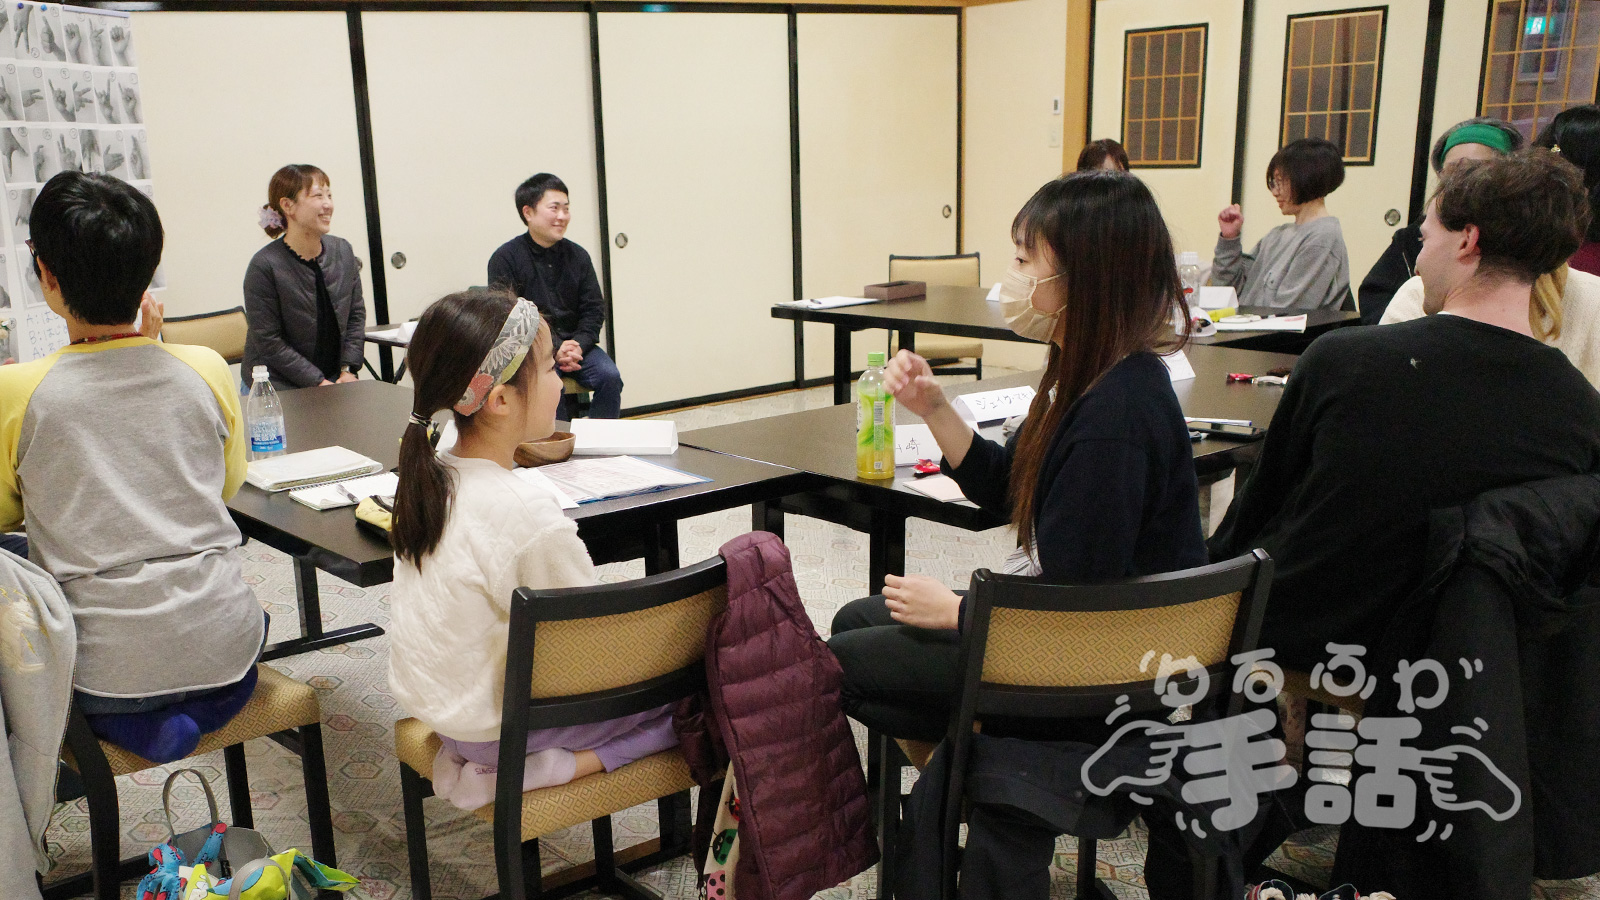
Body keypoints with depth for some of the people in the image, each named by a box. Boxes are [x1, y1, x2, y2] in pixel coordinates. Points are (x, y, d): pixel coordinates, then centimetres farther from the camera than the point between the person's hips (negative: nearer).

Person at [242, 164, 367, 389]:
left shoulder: (343, 252, 5)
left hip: (335, 380, 5)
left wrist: (348, 370, -1)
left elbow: (356, 313, 11)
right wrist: (318, 383, -15)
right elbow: (269, 342, -12)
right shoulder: (264, 266, -12)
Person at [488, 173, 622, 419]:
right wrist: (553, 350, -19)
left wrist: (579, 345, -11)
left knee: (610, 376, -21)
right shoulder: (505, 258, -3)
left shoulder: (577, 255, 10)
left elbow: (594, 309, 9)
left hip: (575, 343, 4)